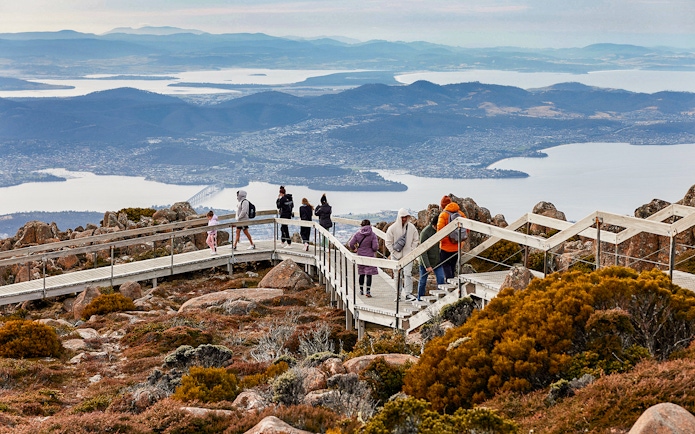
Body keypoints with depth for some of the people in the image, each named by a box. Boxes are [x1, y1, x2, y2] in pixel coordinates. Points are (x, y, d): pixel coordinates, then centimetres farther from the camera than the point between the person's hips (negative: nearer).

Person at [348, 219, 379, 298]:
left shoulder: (357, 234, -4)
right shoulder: (372, 234, -9)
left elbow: (350, 244, -5)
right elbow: (375, 247, -13)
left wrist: (354, 249, 15)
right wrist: (374, 251, 9)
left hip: (360, 256, 3)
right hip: (370, 256, -3)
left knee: (362, 274, 16)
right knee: (369, 274, 0)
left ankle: (361, 290, 24)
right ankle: (368, 291, -6)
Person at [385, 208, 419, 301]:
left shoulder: (412, 227, -1)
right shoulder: (392, 228, -6)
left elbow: (415, 241, 9)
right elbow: (388, 242, -1)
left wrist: (411, 251, -1)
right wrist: (394, 252, -8)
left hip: (408, 255, 0)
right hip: (396, 256, 0)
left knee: (408, 273, -11)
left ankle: (408, 293, -11)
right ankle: (399, 293, 17)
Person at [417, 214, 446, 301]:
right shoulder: (425, 233, -20)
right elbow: (423, 251, -20)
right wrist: (427, 266, -24)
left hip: (437, 261, 5)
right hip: (426, 262, -4)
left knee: (441, 279, -6)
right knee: (423, 281, 9)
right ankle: (420, 299, 24)